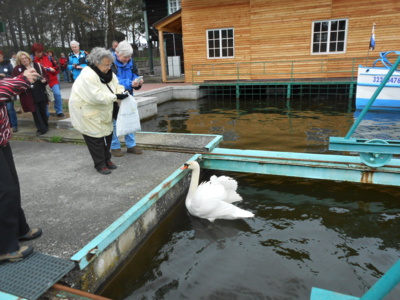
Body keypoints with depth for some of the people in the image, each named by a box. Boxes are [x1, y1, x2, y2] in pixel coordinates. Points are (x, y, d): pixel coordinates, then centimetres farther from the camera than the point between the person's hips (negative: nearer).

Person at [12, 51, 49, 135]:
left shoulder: (37, 65, 7)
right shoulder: (17, 69, -1)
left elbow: (45, 75, 12)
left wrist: (45, 80, -8)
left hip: (41, 93, 2)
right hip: (29, 95, -2)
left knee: (43, 110, 11)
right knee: (35, 112, -1)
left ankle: (45, 126, 29)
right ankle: (41, 129, 7)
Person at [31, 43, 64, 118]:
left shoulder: (47, 57, 4)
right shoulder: (32, 60, -2)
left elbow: (56, 67, 6)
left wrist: (53, 69, -14)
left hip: (53, 79, 1)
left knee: (57, 94, -13)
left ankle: (59, 111, 2)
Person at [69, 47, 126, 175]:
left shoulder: (108, 73, 0)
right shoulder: (88, 76, -27)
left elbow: (116, 86, 2)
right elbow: (97, 96, -34)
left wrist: (122, 92, -20)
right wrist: (115, 97, -31)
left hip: (101, 111, 8)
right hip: (86, 110, -8)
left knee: (107, 134, 13)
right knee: (96, 137, -3)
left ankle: (106, 159, 29)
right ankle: (100, 165, 10)